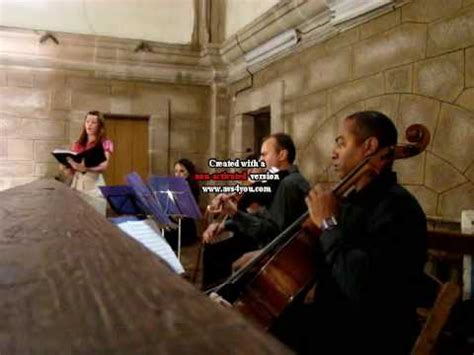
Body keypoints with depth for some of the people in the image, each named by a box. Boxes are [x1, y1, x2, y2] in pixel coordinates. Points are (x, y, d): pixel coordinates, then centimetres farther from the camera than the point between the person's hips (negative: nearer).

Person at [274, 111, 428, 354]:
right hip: (334, 316, 9)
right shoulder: (354, 200, 9)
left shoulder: (396, 207, -21)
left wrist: (329, 224, -22)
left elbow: (362, 287, -33)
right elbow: (317, 250, 21)